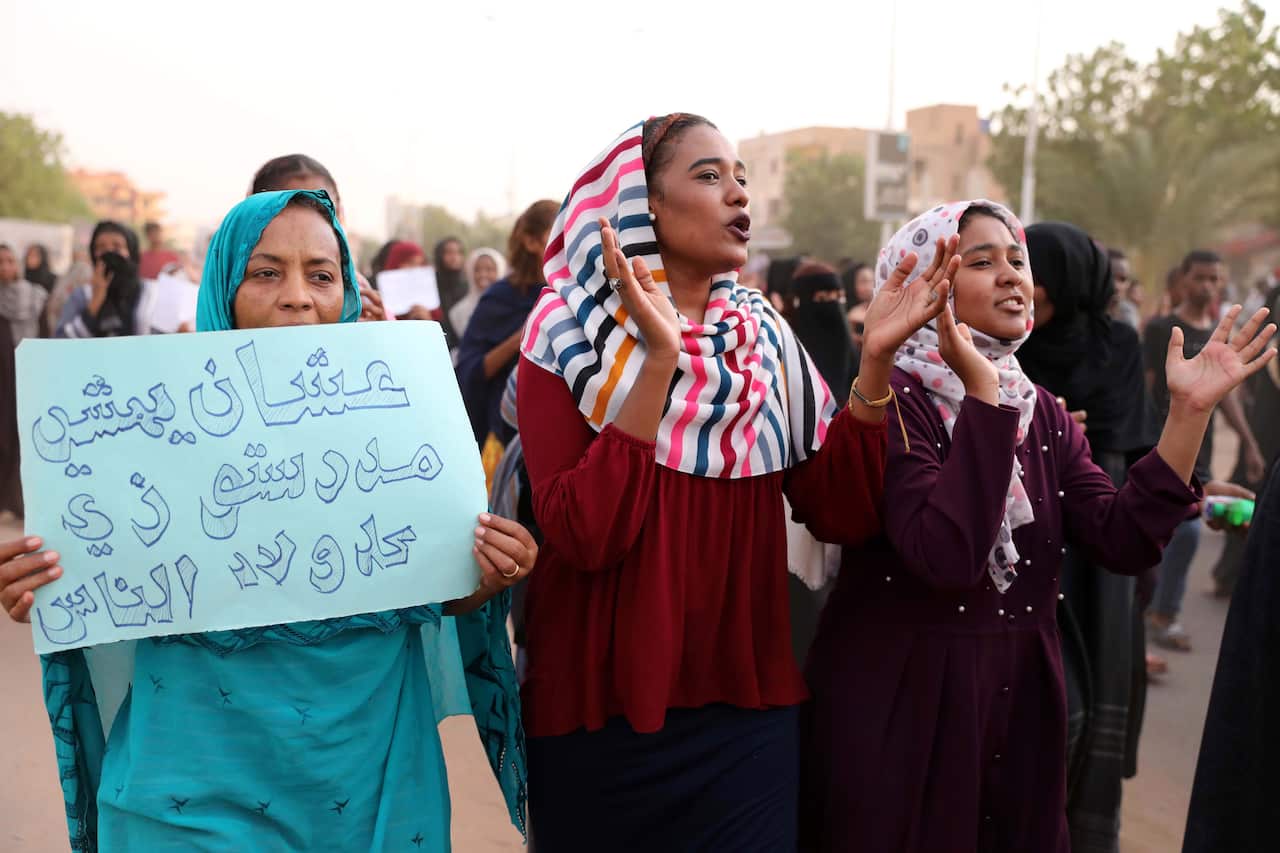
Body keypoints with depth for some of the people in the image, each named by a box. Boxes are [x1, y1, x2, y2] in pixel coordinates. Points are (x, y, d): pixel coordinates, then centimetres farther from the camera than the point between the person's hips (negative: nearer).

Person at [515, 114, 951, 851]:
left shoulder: (766, 336, 3)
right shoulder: (569, 336, -8)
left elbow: (844, 514, -3)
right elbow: (584, 536, -22)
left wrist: (876, 361, -14)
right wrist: (660, 356, -27)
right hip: (604, 716, -3)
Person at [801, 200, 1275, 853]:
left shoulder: (1042, 412, 6)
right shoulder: (895, 401, -15)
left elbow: (1124, 542, -5)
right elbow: (948, 557, -28)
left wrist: (1188, 413, -12)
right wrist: (983, 399, -28)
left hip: (1019, 697, 7)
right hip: (900, 700, -6)